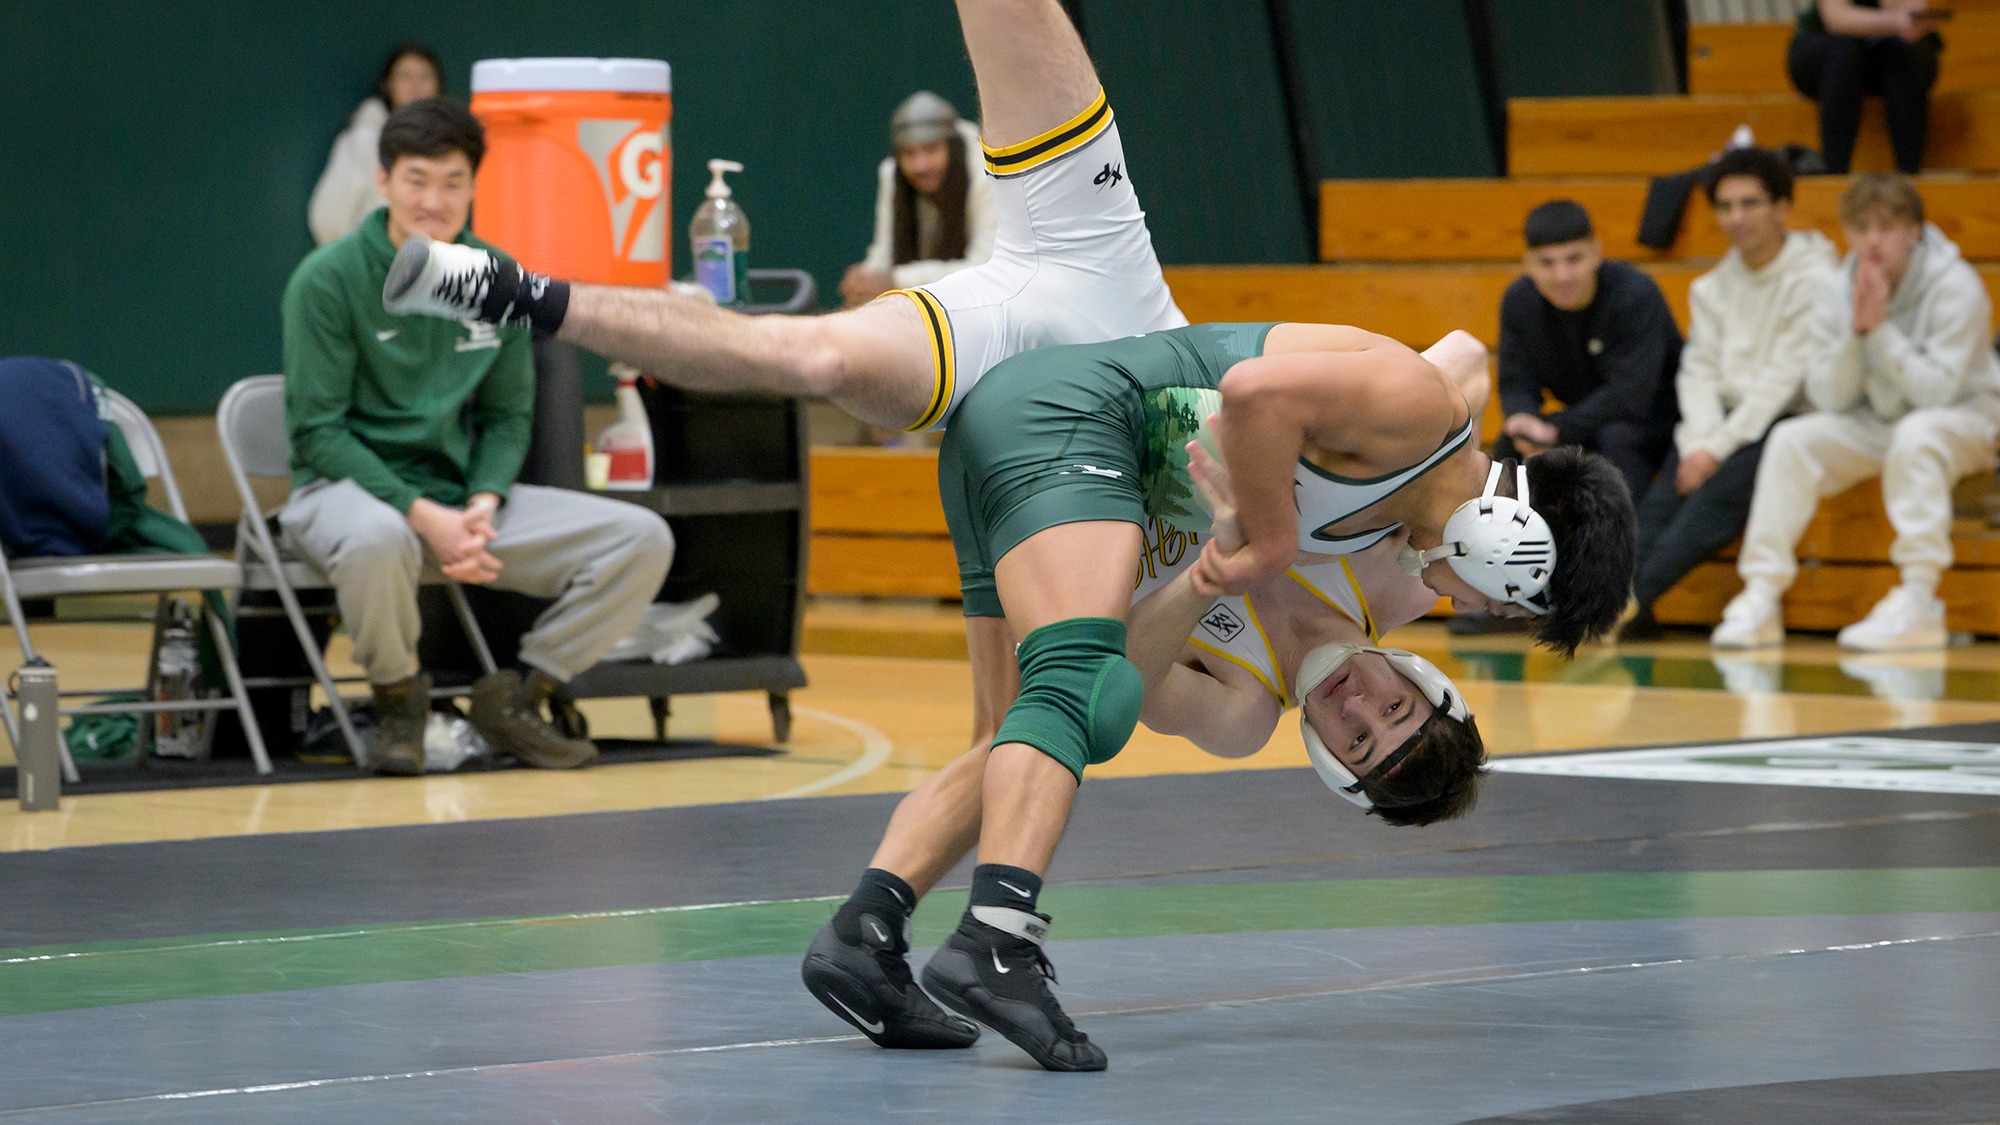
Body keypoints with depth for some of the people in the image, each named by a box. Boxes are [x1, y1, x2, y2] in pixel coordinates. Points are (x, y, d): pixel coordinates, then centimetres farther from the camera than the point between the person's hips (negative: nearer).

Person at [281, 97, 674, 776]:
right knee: (376, 540, -43)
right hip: (346, 487, -5)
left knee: (643, 540, -10)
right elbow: (317, 429, -11)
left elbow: (507, 415, 11)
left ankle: (514, 696, 5)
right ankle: (397, 699, -11)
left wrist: (482, 506, -10)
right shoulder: (329, 280, -9)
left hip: (462, 495, 5)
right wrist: (423, 515, -22)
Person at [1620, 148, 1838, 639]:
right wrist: (1699, 444, -12)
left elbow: (1782, 381, -13)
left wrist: (1718, 450, -17)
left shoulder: (1813, 281, -6)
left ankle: (1630, 598, -46)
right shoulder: (1712, 288, 15)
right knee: (1661, 497, -24)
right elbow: (1699, 370, 7)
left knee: (1718, 495, -32)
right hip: (1724, 423, 6)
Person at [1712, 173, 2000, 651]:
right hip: (1876, 426, 5)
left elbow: (1936, 391, -24)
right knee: (1791, 438, -18)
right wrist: (1856, 330, -22)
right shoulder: (1838, 291, -4)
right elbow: (1829, 399, -9)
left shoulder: (1954, 287, -17)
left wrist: (1881, 329, -28)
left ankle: (1918, 601, -37)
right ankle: (1761, 601, -20)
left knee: (1915, 433, -37)